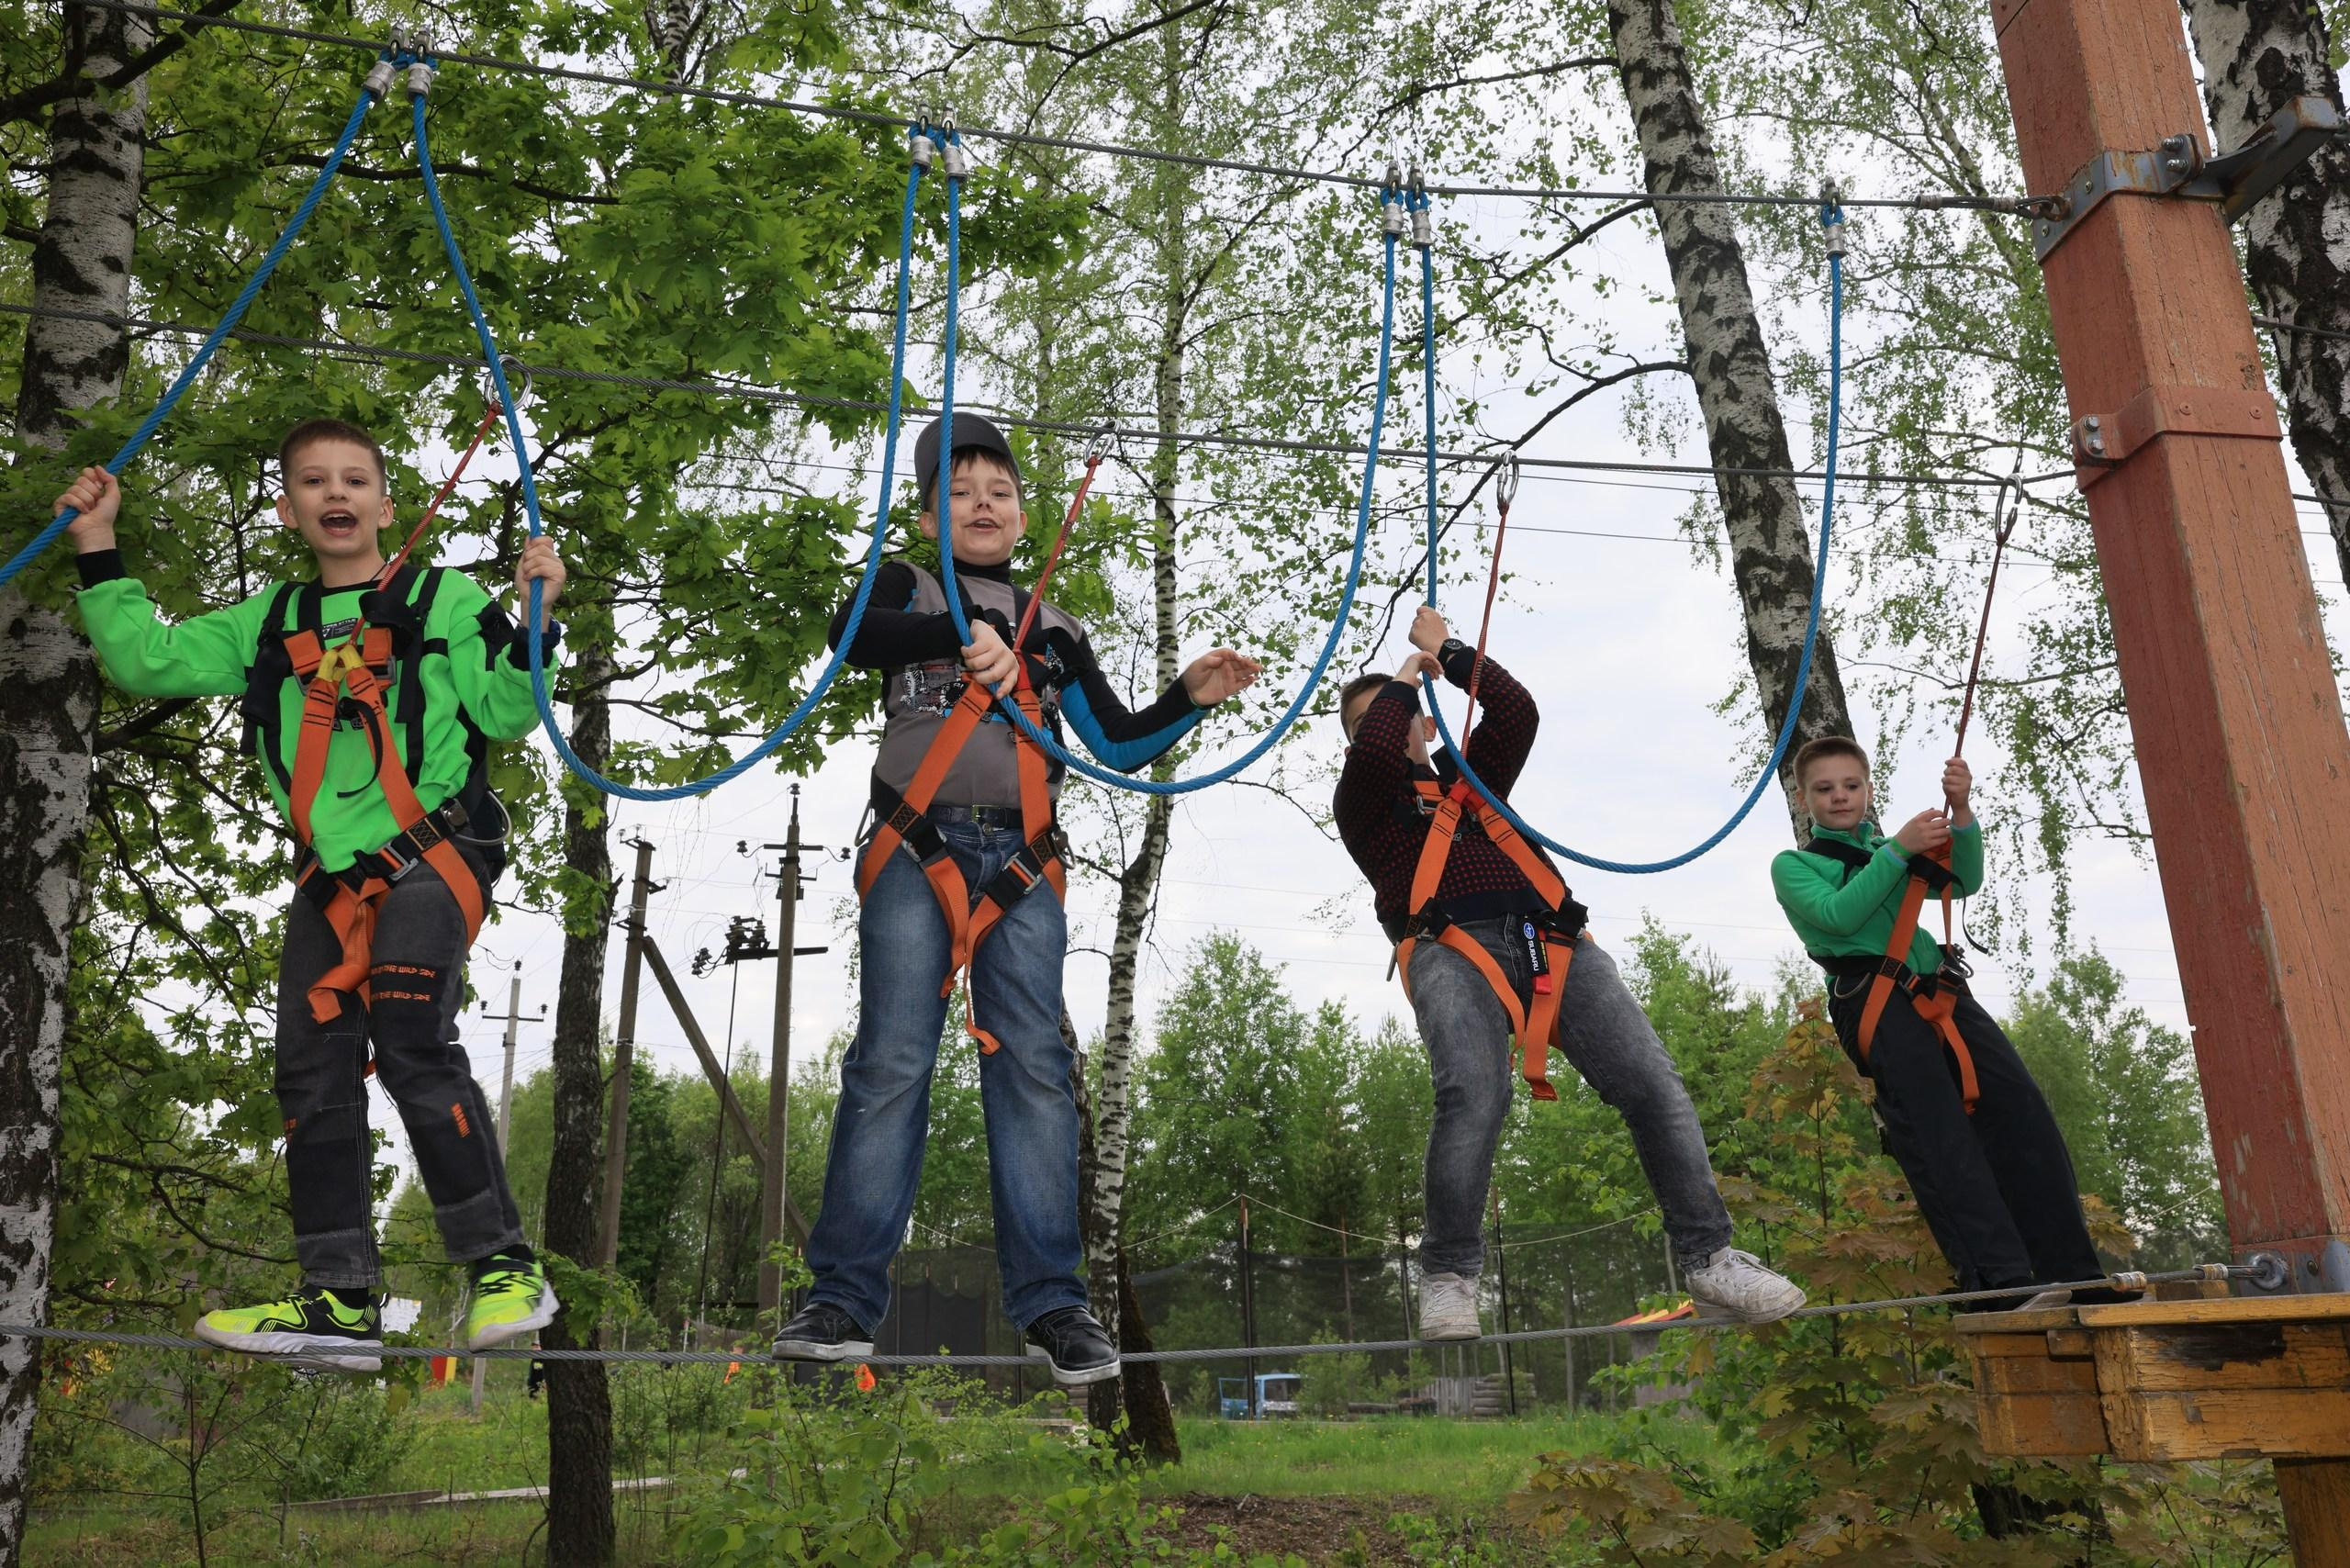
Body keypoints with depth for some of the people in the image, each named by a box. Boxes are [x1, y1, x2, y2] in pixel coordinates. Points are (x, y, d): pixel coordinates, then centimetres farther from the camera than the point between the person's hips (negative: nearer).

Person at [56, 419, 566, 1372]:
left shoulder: (445, 601, 5)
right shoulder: (269, 622, 19)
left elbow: (505, 717, -2)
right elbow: (147, 661, 15)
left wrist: (532, 621, -14)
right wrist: (99, 552, 13)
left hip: (433, 849, -6)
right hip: (329, 876, 6)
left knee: (410, 1042, -22)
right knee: (312, 1072, 1)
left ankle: (504, 1267, -13)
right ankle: (340, 1302, 9)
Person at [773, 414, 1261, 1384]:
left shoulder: (1055, 632, 23)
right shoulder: (907, 590, 14)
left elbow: (1118, 745, 19)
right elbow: (849, 633, -11)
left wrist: (1189, 698, 3)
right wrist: (960, 635, -26)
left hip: (1021, 865, 2)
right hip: (918, 851, -2)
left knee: (1032, 1064, -6)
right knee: (892, 1060, -10)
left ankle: (1050, 1300, -4)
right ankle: (845, 1295, -5)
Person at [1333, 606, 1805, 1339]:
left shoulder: (1471, 779, 36)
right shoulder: (1364, 805, 24)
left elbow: (1517, 714, 23)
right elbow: (1377, 751, 3)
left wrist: (1448, 650, 25)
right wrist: (1404, 677, 21)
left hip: (1550, 942, 4)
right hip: (1452, 948, -4)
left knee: (1651, 1081, -15)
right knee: (1473, 1093, -31)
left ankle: (1709, 1259, -10)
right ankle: (1449, 1279, -21)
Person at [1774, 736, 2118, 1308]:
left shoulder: (1893, 850, 29)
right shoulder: (1793, 865, 14)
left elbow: (1964, 882, 9)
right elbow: (1838, 914, -7)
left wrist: (1961, 811, -6)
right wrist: (1896, 849, -9)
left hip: (1941, 993, 5)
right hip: (1877, 1001, -5)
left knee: (2022, 1115, -10)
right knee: (1938, 1138, -19)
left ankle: (2076, 1276, -10)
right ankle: (2001, 1279, -28)